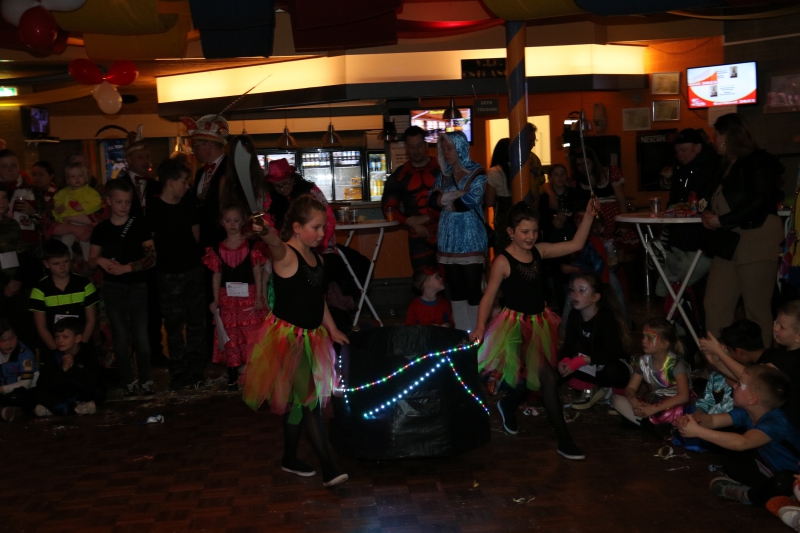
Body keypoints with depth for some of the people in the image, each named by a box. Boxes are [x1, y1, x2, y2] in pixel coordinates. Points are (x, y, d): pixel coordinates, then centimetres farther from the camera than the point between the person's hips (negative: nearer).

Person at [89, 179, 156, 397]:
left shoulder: (139, 225, -3)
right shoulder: (102, 229, 3)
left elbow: (151, 258, -8)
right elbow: (91, 261, 10)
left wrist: (126, 267, -19)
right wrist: (101, 260, -12)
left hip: (137, 286, -2)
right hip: (113, 288, 2)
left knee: (141, 336, -3)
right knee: (120, 336, 4)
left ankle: (145, 380, 12)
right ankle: (129, 382, 15)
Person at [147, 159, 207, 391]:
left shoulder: (189, 202, 4)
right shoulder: (152, 208, -9)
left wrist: (196, 256, 11)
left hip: (194, 270, 3)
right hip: (169, 274, -3)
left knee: (196, 322, 7)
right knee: (174, 324, 4)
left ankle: (196, 370, 17)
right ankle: (178, 372, 17)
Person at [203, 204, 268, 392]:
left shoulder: (252, 247, -1)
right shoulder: (217, 250, 5)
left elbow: (257, 273, -1)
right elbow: (217, 276, 8)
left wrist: (259, 297, -6)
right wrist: (215, 300, 4)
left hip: (249, 297, -2)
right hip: (227, 300, 2)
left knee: (252, 336, -2)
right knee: (230, 338, 5)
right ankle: (232, 377, 14)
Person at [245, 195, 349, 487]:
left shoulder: (315, 257, 8)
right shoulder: (285, 254, -16)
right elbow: (276, 244, -41)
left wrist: (332, 329, 22)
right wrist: (267, 233, -64)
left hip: (310, 336, 8)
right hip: (287, 336, -8)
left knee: (301, 400, 16)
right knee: (307, 400, -7)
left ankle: (290, 458, 32)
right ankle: (328, 468, -4)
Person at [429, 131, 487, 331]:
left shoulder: (476, 173, -4)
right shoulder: (443, 175, 13)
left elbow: (469, 201, -16)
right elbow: (432, 199, 0)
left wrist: (445, 201, -2)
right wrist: (456, 196, -13)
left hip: (470, 238, -5)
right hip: (449, 238, 6)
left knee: (473, 288, -5)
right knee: (455, 288, 8)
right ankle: (460, 332, 14)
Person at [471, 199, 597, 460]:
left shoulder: (540, 250, 2)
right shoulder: (503, 261, -14)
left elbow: (576, 244, 5)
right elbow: (488, 296, -13)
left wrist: (588, 216, -4)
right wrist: (480, 326, -23)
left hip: (540, 321, 7)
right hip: (517, 323, -7)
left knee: (535, 375, 13)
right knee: (548, 378, -13)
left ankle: (508, 404, 44)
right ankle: (564, 439, -2)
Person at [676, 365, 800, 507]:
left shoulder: (776, 423, -34)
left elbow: (742, 443, -49)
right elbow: (712, 420, -10)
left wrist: (698, 431, -50)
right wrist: (693, 419, -34)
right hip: (772, 469, 7)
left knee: (782, 482, -39)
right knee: (728, 460, -1)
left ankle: (750, 495, -13)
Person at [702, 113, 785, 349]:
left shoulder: (758, 161, -6)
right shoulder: (727, 166, 19)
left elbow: (761, 201, -15)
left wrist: (722, 221, -13)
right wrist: (709, 214, 3)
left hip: (756, 240, -8)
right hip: (729, 244, 8)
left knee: (757, 310, -3)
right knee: (714, 305, 3)